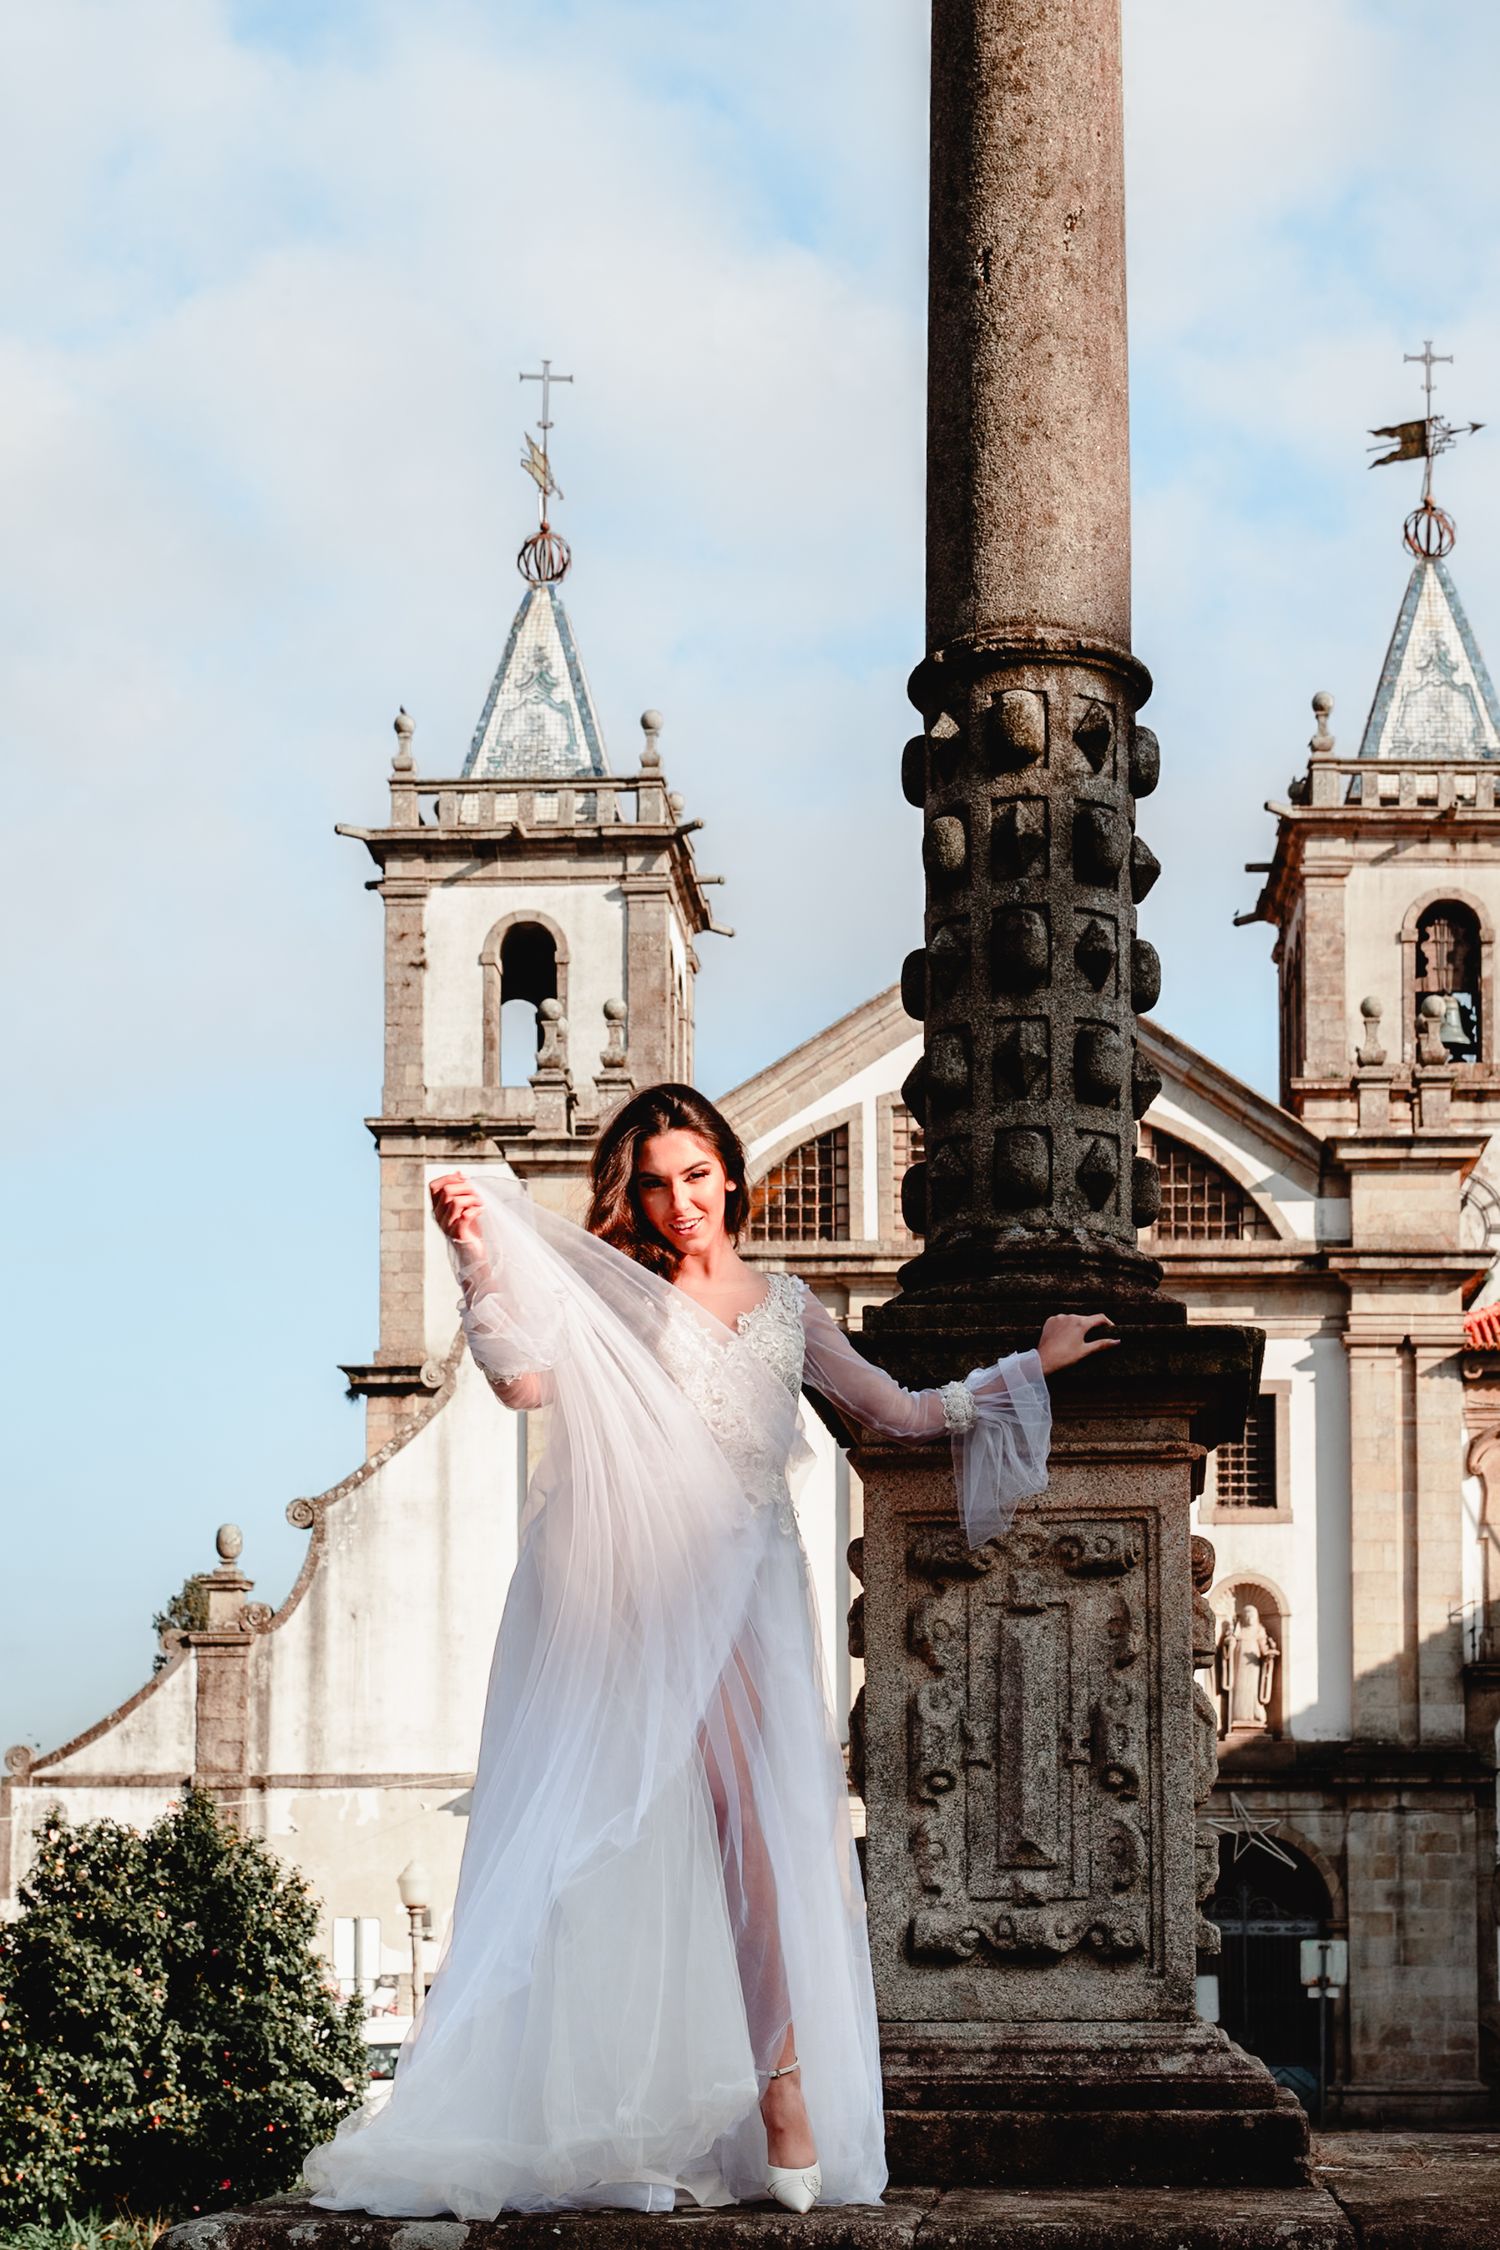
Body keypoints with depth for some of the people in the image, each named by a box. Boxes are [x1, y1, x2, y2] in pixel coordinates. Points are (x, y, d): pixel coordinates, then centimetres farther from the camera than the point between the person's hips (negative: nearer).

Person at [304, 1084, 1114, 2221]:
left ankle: (782, 2091, -12)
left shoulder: (786, 1305, 20)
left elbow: (896, 1411, 29)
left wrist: (1032, 1366, 34)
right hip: (644, 1589, -2)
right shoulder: (611, 1297, 10)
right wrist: (478, 1258, -19)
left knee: (764, 1819, -12)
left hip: (753, 1592, 2)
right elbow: (526, 1376, -7)